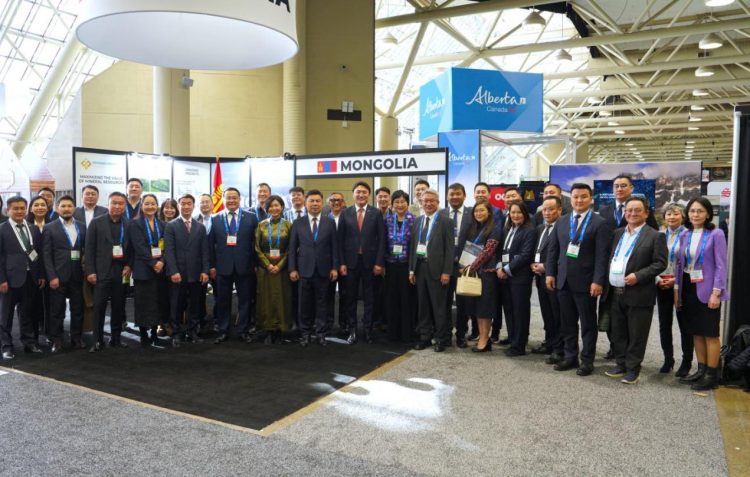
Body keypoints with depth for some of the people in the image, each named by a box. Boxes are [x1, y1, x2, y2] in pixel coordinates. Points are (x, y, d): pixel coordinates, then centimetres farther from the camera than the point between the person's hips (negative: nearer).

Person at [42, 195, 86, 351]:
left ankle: (77, 338, 21)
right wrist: (52, 276, -11)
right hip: (58, 275, -2)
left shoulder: (82, 226, 8)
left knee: (78, 309, 9)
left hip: (77, 274, 3)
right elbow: (46, 254, -4)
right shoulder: (50, 228, 0)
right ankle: (56, 340, 17)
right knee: (57, 310, 6)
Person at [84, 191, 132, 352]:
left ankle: (115, 339, 20)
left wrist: (129, 265, -4)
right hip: (102, 272, -2)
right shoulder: (96, 223, 1)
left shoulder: (129, 224, 6)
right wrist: (90, 271, -7)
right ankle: (98, 341, 8)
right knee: (99, 307, 0)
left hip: (121, 272, 2)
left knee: (119, 307, 8)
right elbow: (89, 249, -1)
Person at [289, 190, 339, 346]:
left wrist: (334, 267, -3)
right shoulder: (298, 223, 4)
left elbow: (334, 246, 3)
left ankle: (321, 333, 15)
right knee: (305, 303, 6)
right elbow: (292, 248, 3)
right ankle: (305, 332, 18)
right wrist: (292, 268, -2)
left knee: (321, 302, 6)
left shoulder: (330, 222, 3)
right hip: (304, 269, 0)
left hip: (323, 269, 0)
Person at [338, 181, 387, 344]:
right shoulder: (345, 213, 3)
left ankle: (367, 330, 17)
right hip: (350, 261, 1)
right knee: (351, 298, 7)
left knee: (369, 298, 7)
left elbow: (381, 239, -1)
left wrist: (379, 263, -7)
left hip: (370, 262, -1)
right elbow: (340, 239, 2)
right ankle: (352, 330, 17)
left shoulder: (376, 213, 1)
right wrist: (341, 263, -4)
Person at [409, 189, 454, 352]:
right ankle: (425, 337, 22)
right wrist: (411, 270, 8)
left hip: (436, 269, -5)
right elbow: (413, 246, 13)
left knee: (438, 306, 2)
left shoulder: (445, 222, -3)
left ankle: (441, 339, 14)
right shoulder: (417, 222, 12)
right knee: (422, 305, 10)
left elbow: (449, 248, -7)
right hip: (420, 267, 5)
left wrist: (446, 272, -12)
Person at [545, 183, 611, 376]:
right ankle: (570, 356, 23)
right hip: (563, 280, 5)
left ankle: (587, 361, 16)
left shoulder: (600, 224, -5)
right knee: (567, 322, 12)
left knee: (588, 323, 6)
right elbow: (553, 249, 12)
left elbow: (602, 255, -11)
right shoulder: (562, 221, 11)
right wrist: (550, 273, 4)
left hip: (585, 281, -5)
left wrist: (598, 281, -17)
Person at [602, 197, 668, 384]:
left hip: (638, 295, -5)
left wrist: (638, 276, -19)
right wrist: (606, 282, 6)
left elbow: (660, 263, -9)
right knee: (618, 333, 14)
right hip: (615, 293, 6)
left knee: (636, 335, 4)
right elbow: (609, 258, 16)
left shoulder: (655, 236, -3)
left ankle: (633, 369, 15)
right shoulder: (617, 233, 14)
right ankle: (621, 364, 27)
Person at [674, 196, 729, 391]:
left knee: (710, 334, 3)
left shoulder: (716, 234, -9)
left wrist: (716, 292, -16)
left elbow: (721, 266, -11)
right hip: (688, 288, 5)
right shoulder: (684, 235, 7)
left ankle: (712, 375, 12)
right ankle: (701, 370, 22)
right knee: (696, 332, 12)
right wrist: (677, 289, 8)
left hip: (707, 289, -5)